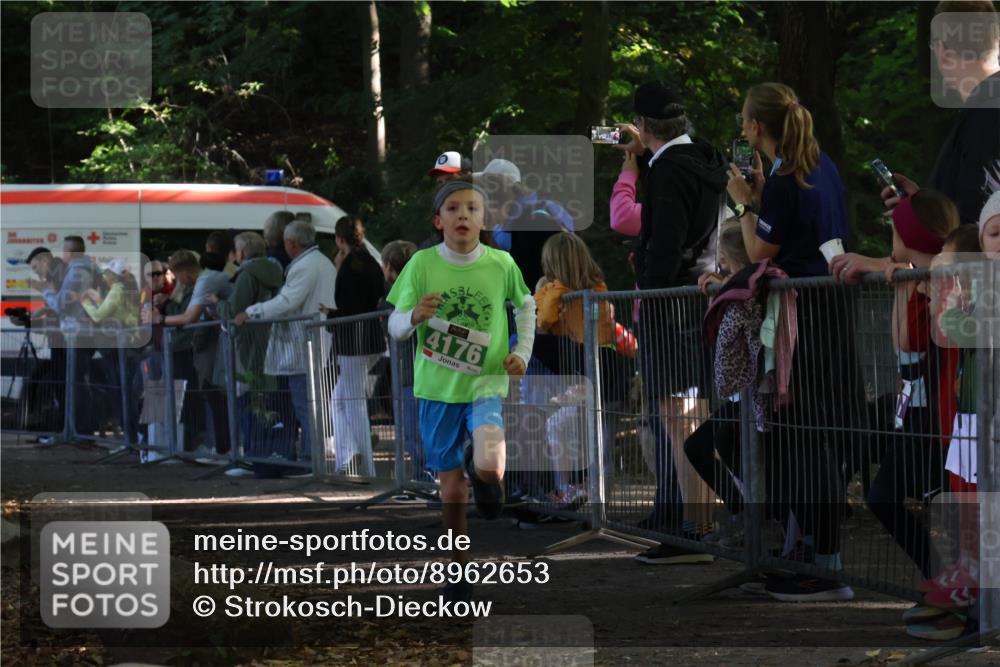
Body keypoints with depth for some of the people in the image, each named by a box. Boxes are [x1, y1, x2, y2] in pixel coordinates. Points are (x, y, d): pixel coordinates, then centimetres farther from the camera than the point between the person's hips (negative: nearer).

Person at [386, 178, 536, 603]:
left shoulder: (502, 264, -6)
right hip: (437, 390, 1)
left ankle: (478, 465, 10)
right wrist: (414, 317, -27)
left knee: (489, 469, -27)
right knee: (452, 489, 7)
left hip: (485, 385, -1)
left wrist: (522, 352, 2)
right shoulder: (422, 264, -7)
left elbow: (526, 305, 13)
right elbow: (395, 327, -5)